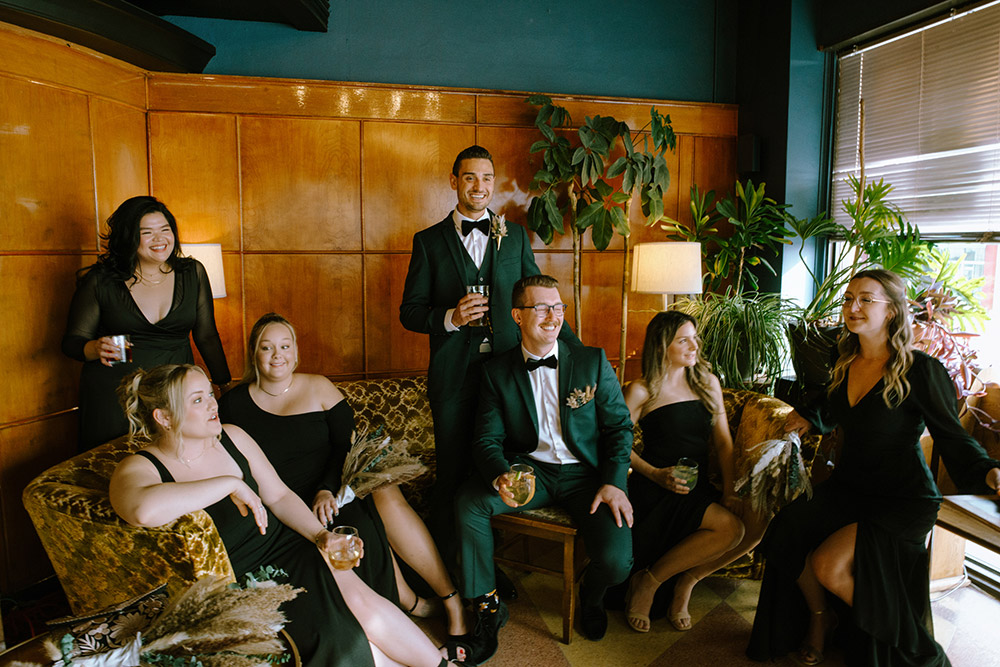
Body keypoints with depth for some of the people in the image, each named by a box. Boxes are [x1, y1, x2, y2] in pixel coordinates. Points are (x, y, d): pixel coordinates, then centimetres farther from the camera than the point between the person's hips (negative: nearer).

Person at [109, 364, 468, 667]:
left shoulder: (233, 437, 6)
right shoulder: (137, 469, -11)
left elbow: (279, 495, 11)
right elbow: (145, 510, -37)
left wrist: (320, 535, -5)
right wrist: (229, 483, -29)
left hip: (283, 548, 5)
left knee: (360, 599, -21)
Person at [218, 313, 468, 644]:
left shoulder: (318, 388, 9)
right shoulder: (233, 405, 5)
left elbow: (348, 445, 1)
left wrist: (327, 489, -16)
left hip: (335, 486, 2)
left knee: (386, 496, -30)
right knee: (360, 530, -31)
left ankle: (453, 600, -24)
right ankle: (410, 602, -11)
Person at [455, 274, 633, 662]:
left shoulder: (593, 361, 1)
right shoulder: (497, 371, 2)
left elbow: (619, 426, 3)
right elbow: (488, 439, -2)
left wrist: (614, 483, -12)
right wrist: (502, 478, -25)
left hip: (584, 473, -1)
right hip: (529, 470, 1)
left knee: (615, 561, -23)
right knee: (468, 503, -27)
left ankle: (591, 596, 19)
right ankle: (487, 607, -3)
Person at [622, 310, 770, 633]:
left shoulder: (708, 383, 13)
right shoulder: (641, 391, -2)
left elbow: (724, 442, 12)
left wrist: (729, 490, -2)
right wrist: (656, 474, -18)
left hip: (698, 488, 6)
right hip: (655, 489, -6)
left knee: (755, 523, -20)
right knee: (729, 528, -26)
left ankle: (686, 582, -1)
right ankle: (646, 583, -7)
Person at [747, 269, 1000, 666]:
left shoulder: (920, 370, -15)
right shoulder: (846, 363, 4)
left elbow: (952, 437, -11)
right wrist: (808, 419, 15)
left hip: (902, 499, -6)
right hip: (848, 487, 6)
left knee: (828, 565, -25)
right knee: (785, 534, -17)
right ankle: (820, 618, 13)